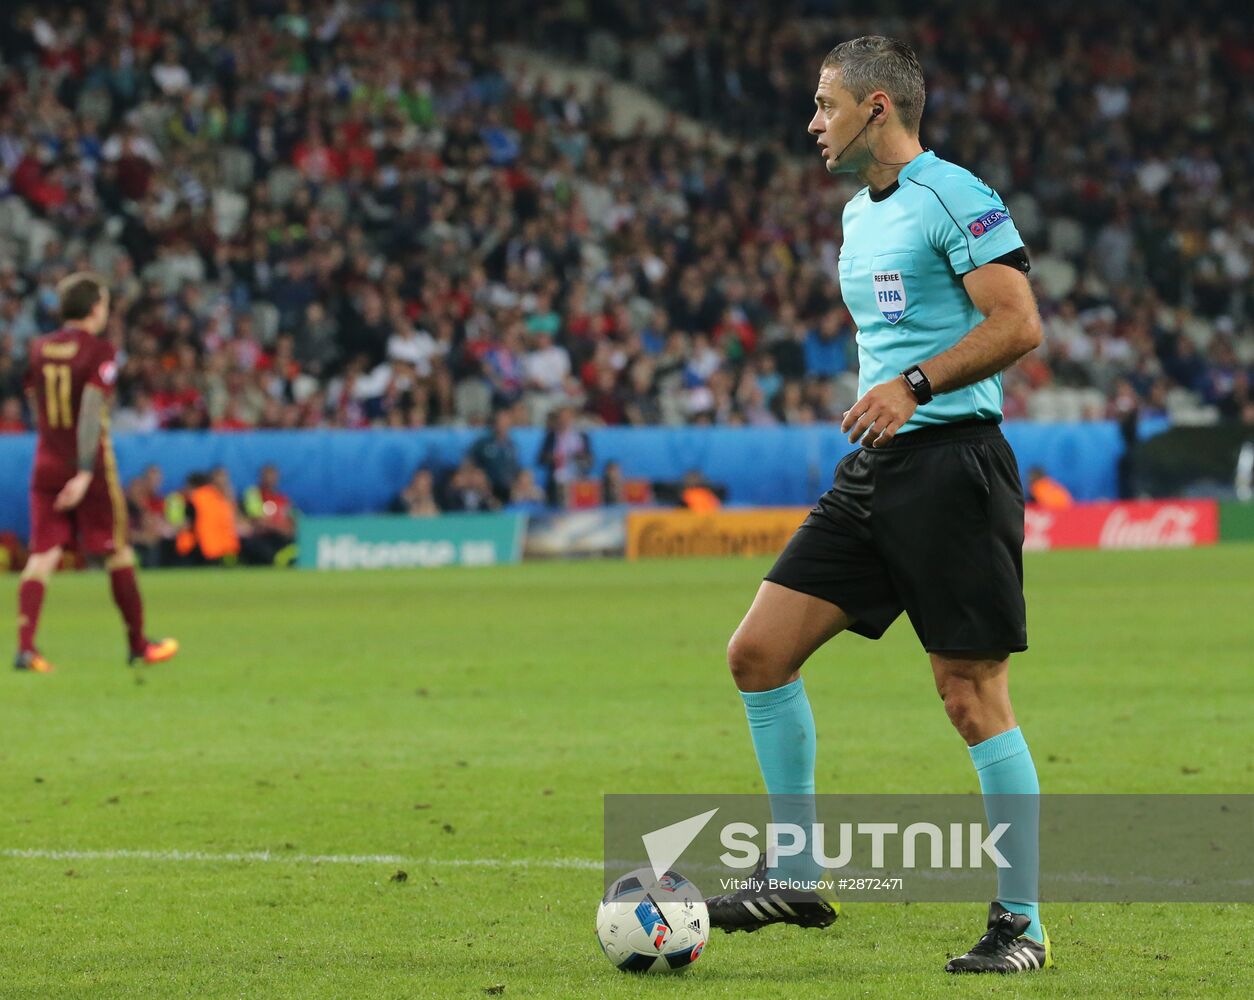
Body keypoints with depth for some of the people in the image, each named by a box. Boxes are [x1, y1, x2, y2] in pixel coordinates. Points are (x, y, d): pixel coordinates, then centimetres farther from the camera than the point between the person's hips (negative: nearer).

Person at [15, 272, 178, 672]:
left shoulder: (39, 350, 7)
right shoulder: (98, 352, -9)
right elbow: (91, 411, -18)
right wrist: (85, 472, -21)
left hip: (46, 463, 4)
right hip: (90, 467, -4)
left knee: (43, 555, -1)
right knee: (118, 552, 9)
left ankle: (25, 645, -16)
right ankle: (138, 644, 19)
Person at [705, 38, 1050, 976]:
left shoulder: (953, 198, -9)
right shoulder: (859, 214, 19)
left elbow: (1019, 323, -18)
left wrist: (915, 384, -25)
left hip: (952, 463, -9)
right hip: (873, 471, 9)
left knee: (973, 697, -7)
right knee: (758, 651, 1)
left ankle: (1022, 925, 2)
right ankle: (796, 878, 11)